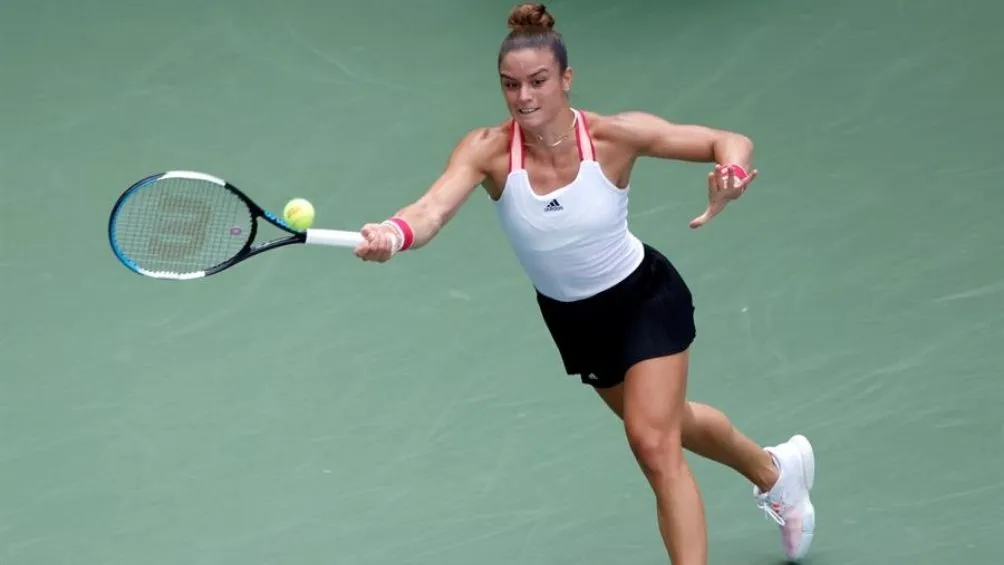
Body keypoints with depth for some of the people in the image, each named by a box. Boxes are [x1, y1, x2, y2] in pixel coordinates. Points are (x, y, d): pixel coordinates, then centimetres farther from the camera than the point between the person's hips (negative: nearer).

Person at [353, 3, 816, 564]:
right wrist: (395, 233, -68)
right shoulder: (489, 150, -26)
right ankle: (775, 469, 54)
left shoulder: (613, 137, -28)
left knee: (653, 443, -17)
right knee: (664, 421, 25)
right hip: (571, 318, 4)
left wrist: (731, 176, -45)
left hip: (645, 297, -4)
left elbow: (730, 143, -21)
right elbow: (433, 209, -44)